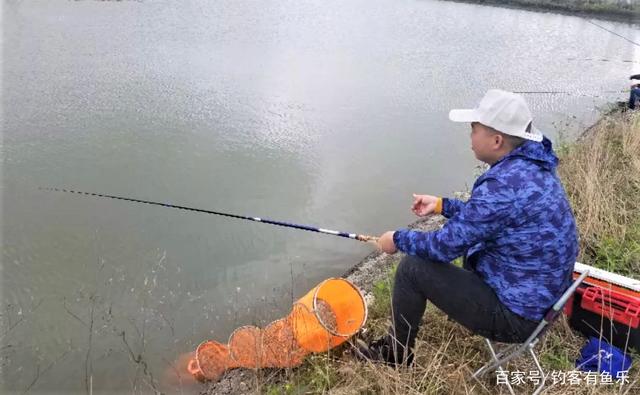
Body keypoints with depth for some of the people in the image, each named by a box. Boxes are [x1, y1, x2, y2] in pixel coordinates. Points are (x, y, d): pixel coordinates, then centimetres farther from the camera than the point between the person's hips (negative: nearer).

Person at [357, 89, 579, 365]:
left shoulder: (504, 184, -30)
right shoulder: (533, 167, 0)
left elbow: (446, 246, -22)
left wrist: (398, 239, -5)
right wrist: (443, 205, 16)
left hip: (516, 315, -9)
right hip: (543, 298, 10)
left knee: (412, 267, -8)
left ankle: (395, 354, 15)